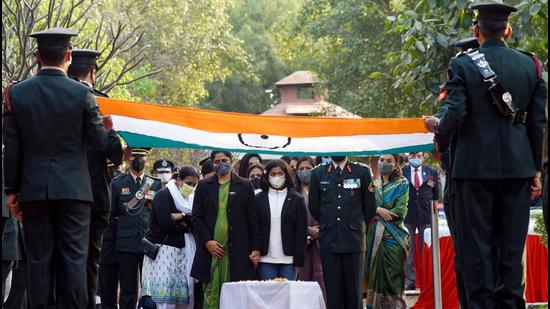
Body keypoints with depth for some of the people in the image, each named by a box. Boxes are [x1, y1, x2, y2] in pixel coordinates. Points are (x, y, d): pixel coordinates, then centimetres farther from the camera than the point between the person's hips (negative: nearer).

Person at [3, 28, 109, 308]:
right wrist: (107, 128, 21)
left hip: (34, 190, 2)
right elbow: (98, 142, -1)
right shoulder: (81, 94, -6)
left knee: (39, 260, 5)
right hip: (73, 189, -1)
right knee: (73, 259, 0)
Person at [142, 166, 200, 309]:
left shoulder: (190, 198, 17)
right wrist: (186, 225, -2)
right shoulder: (164, 195, -4)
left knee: (185, 291, -2)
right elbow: (167, 223, -16)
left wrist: (182, 216, -13)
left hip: (183, 251, 6)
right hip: (164, 250, -6)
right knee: (165, 292, -12)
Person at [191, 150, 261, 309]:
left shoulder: (245, 186, 8)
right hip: (210, 249, 1)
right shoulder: (204, 186, 12)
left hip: (237, 252, -1)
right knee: (211, 293, -2)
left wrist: (255, 248, -1)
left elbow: (253, 220, 6)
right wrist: (207, 241, -4)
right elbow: (196, 217, 9)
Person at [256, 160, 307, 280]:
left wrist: (299, 260, -4)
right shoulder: (259, 199, 8)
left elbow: (301, 230, 2)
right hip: (266, 259, 1)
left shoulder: (296, 199, 5)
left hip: (288, 259, -1)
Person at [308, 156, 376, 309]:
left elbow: (370, 207, 9)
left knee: (354, 291, 0)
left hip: (354, 240, -1)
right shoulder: (318, 174, 9)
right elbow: (313, 207, 15)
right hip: (329, 241, 1)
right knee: (333, 292, 0)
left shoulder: (362, 172, 5)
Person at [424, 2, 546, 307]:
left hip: (475, 167, -3)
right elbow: (538, 122, 5)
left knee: (477, 244, 1)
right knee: (512, 243, 8)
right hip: (518, 167, 3)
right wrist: (536, 168, 12)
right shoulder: (530, 65, 4)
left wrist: (438, 125, 9)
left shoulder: (462, 65, -6)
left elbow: (453, 116, -13)